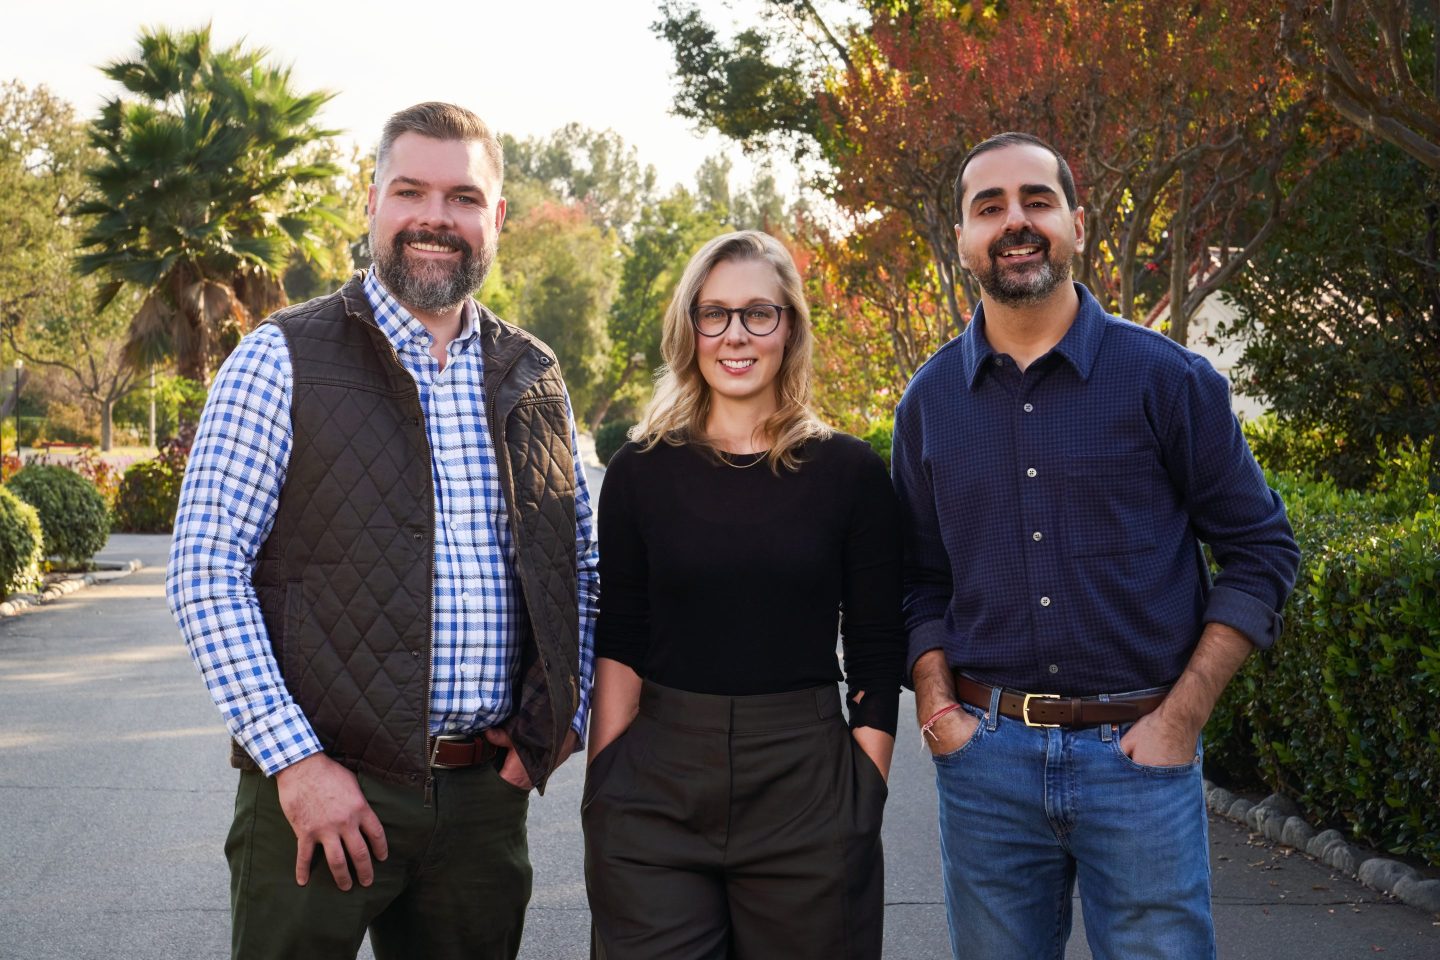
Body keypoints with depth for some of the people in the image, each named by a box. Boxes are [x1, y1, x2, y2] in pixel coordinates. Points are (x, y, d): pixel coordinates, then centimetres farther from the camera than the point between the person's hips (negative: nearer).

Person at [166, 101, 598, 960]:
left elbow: (581, 565, 17)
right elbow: (204, 574, -9)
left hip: (487, 791, 4)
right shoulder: (283, 361, -4)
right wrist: (293, 760, -15)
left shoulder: (533, 376, 10)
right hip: (322, 788, -4)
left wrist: (566, 716, 4)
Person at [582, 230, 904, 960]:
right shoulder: (641, 469, 2)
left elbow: (875, 657, 2)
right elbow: (619, 645, 3)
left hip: (806, 788, 0)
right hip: (656, 790, 0)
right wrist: (603, 787, -3)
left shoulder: (849, 472, 0)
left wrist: (866, 803, -2)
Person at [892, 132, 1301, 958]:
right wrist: (937, 705, -1)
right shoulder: (930, 401, 6)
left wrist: (1182, 718, -7)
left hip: (1138, 752, -2)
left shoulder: (1166, 378, -3)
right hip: (985, 756, 3)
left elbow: (1260, 550, 0)